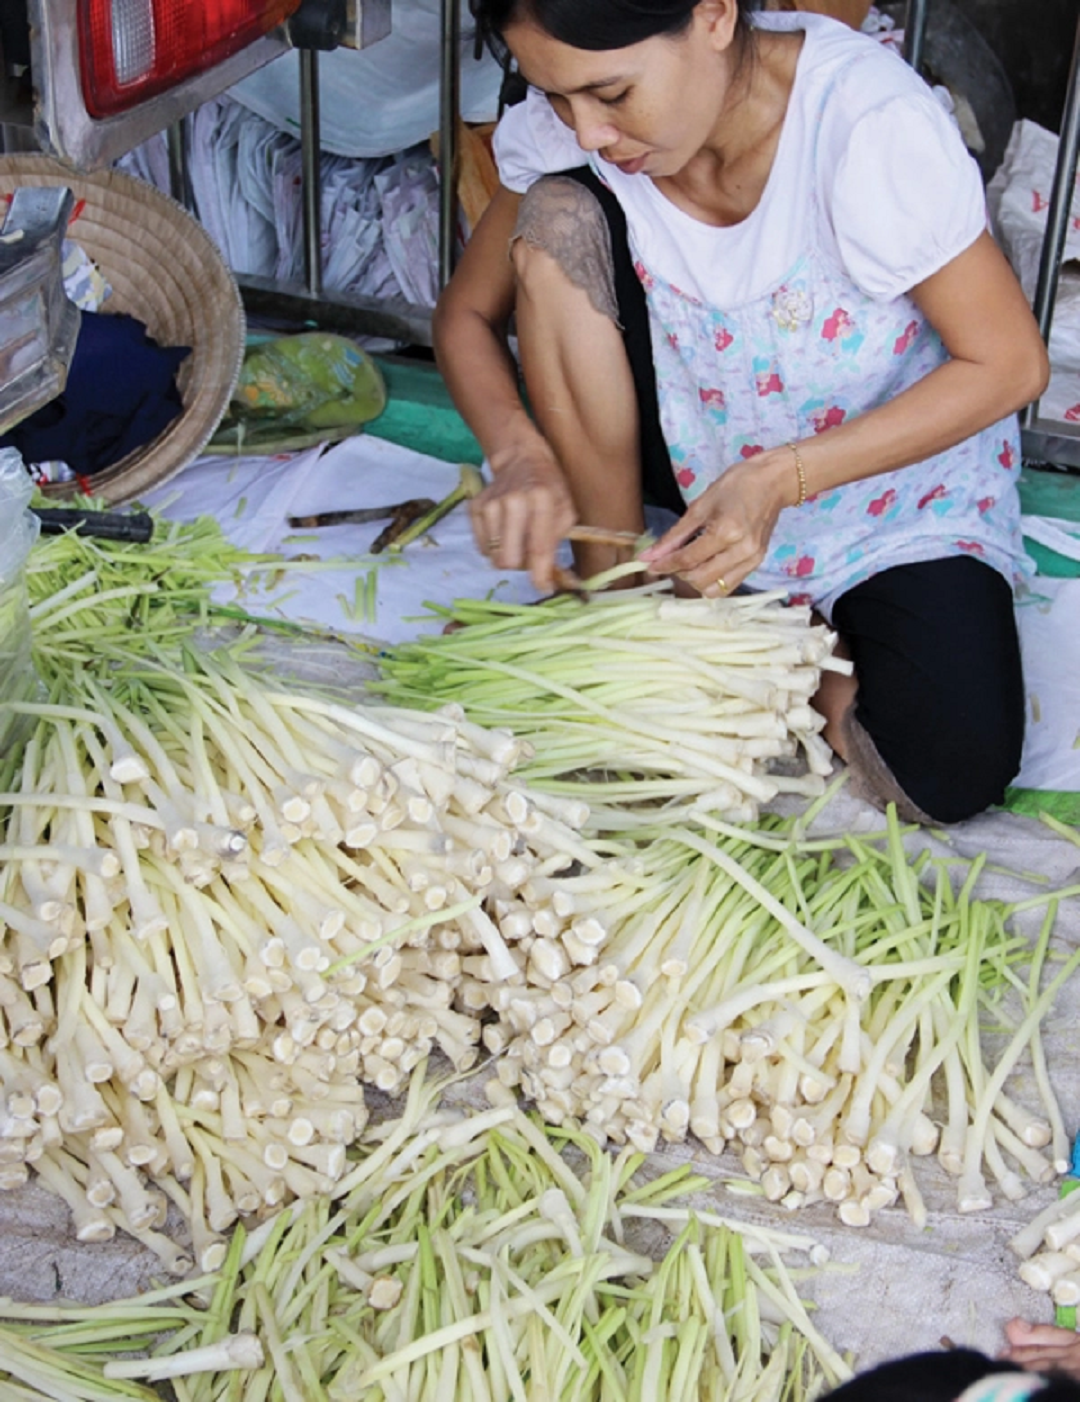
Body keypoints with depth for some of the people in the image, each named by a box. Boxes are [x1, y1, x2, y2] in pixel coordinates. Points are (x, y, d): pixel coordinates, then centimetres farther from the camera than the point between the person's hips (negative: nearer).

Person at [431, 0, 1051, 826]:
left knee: (946, 780, -27)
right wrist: (520, 451, -27)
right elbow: (467, 310, -5)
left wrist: (778, 480, -31)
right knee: (555, 216, -23)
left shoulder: (873, 126, -30)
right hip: (700, 445, 4)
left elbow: (1009, 363, -22)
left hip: (896, 464, -3)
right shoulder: (563, 125, -17)